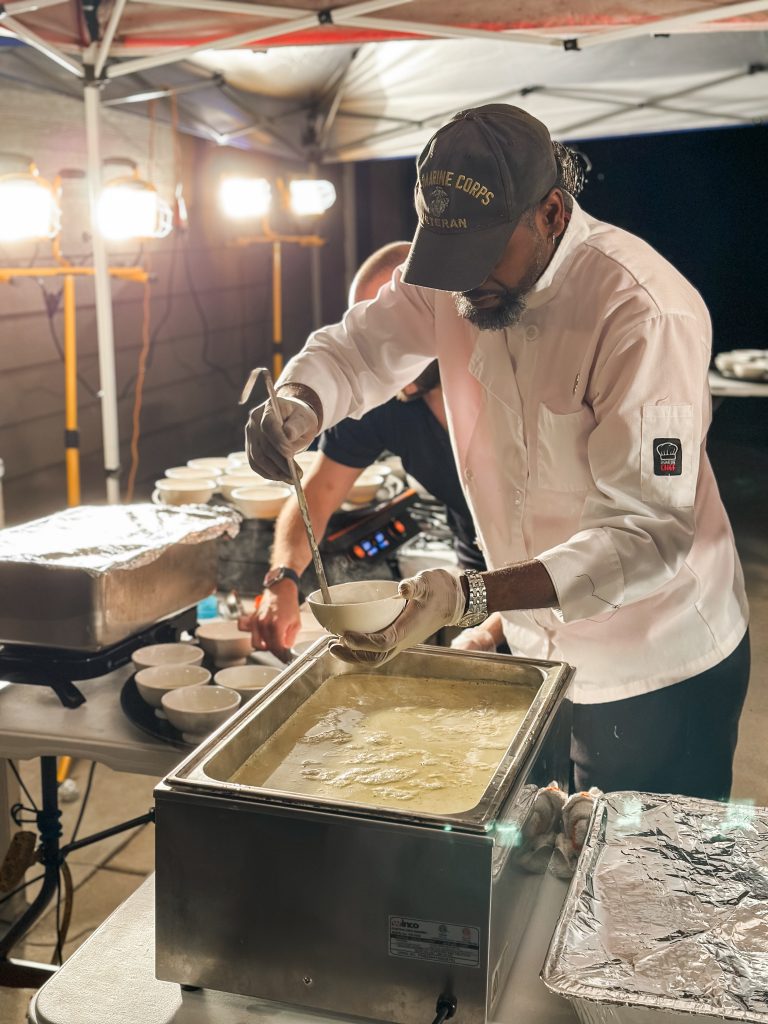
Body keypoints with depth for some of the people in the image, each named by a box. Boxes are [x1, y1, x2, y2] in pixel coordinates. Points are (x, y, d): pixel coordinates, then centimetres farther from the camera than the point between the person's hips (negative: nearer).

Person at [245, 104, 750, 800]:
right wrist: (297, 408, -21)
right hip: (534, 645, 6)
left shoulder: (644, 313, -28)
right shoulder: (455, 279, -6)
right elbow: (356, 346, 4)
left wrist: (470, 598, -42)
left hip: (656, 670, -6)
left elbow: (650, 531, -31)